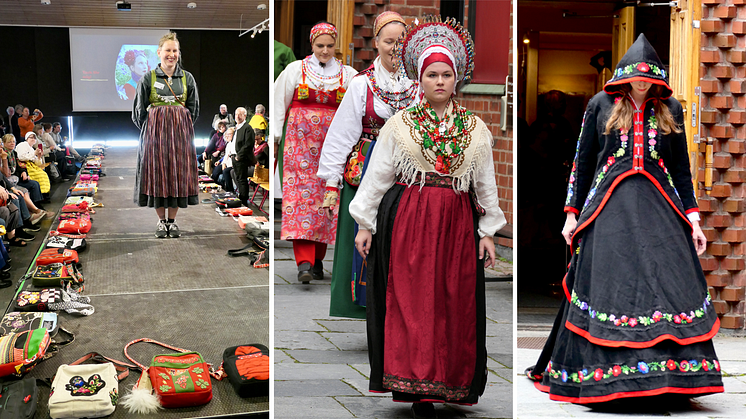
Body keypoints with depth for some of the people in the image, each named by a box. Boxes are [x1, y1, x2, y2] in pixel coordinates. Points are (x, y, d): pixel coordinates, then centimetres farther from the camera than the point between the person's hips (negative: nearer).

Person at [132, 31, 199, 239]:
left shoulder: (187, 78, 6)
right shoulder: (148, 78, 1)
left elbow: (193, 108, 10)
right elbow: (140, 110, 3)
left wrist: (182, 128, 4)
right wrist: (150, 131, 0)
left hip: (181, 131, 2)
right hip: (155, 132, -1)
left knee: (178, 172, 2)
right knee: (156, 171, 0)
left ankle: (172, 220, 12)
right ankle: (161, 220, 12)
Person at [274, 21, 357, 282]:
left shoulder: (347, 74, 9)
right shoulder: (295, 69, 7)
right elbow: (279, 102, 12)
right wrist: (277, 135, 6)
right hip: (300, 141, -1)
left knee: (327, 199, 0)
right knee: (301, 193, -12)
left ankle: (317, 259, 13)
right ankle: (304, 262, -19)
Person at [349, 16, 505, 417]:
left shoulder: (476, 129, 9)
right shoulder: (399, 124, 3)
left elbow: (486, 184, 13)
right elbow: (376, 175, 5)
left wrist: (488, 232, 10)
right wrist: (365, 224, 2)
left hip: (458, 224, 2)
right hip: (409, 219, -2)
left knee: (455, 304, 3)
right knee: (411, 302, -6)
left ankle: (453, 380, 15)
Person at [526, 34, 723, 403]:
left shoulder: (670, 109, 12)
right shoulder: (601, 105, 8)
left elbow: (681, 169, 13)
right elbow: (582, 162, 10)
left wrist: (692, 218, 6)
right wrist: (572, 212, 4)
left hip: (659, 207, 2)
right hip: (610, 208, -1)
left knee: (670, 285, -7)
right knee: (608, 285, -6)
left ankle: (668, 379, -3)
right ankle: (605, 377, -1)